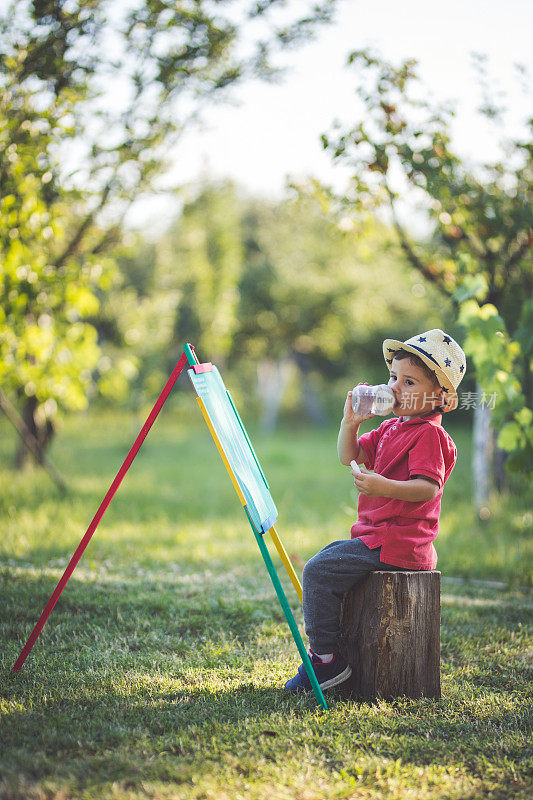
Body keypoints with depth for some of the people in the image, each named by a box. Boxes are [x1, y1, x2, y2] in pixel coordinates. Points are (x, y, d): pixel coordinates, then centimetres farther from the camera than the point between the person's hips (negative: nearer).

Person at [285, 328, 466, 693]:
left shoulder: (429, 434, -14)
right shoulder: (391, 427, 16)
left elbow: (429, 487, -25)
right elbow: (350, 456, 16)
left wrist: (385, 487, -38)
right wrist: (350, 422, 0)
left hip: (395, 543, -11)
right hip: (376, 536, 11)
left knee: (319, 571, -15)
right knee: (325, 557, 20)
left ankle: (326, 659, -7)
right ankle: (324, 650, 23)